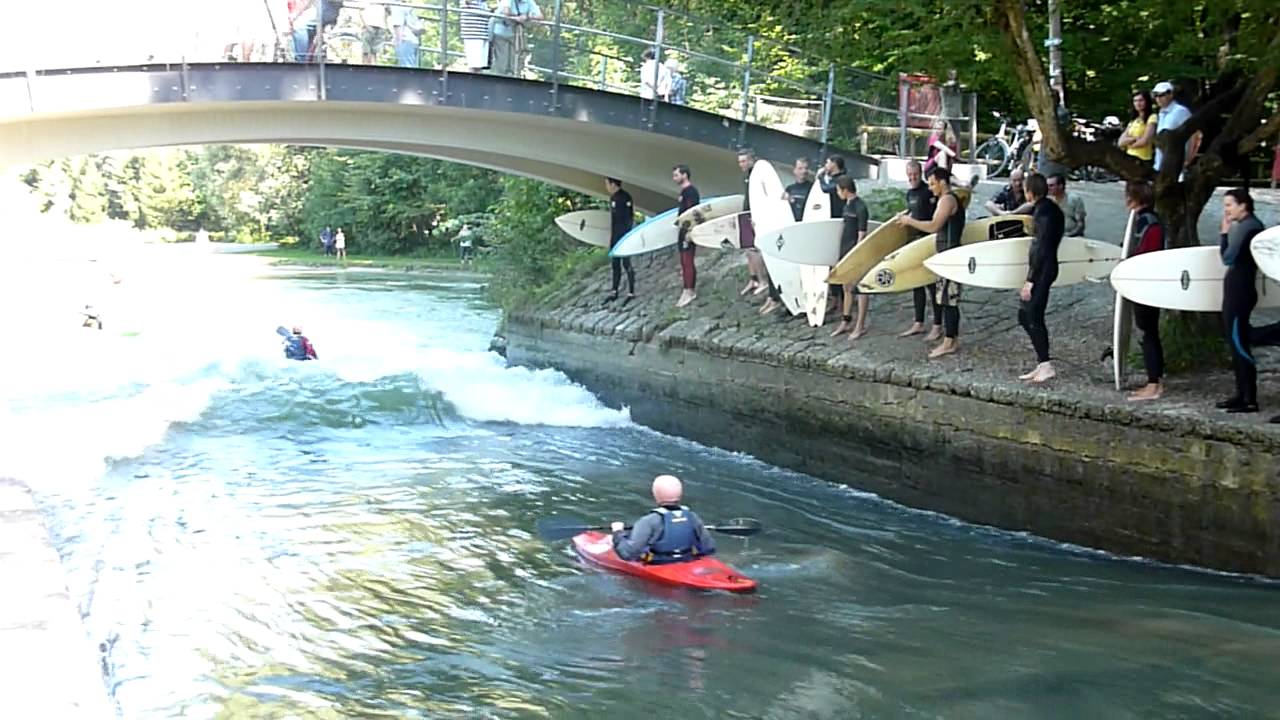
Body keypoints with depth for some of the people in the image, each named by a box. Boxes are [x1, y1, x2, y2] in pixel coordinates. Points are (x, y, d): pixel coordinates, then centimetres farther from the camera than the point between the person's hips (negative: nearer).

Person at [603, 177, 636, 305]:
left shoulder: (625, 197, -14)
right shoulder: (612, 197, 12)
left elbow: (630, 217, -16)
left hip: (624, 236, -9)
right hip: (615, 236, 9)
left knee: (626, 263, -5)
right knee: (615, 264, 13)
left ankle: (631, 293, 0)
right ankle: (614, 292, 20)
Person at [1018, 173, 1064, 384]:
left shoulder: (1044, 212, -18)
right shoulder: (1048, 208, 12)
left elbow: (1041, 248, -20)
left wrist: (1030, 281, -19)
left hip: (1042, 270, -10)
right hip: (1044, 269, 10)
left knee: (1033, 317, -6)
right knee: (1025, 315, 13)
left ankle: (1046, 365, -2)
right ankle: (1043, 363, 16)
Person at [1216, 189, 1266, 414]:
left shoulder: (1249, 227, -14)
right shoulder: (1241, 226, 17)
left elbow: (1228, 257, -17)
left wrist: (1225, 232, -6)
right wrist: (1226, 232, 7)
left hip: (1240, 292, -11)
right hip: (1234, 291, 11)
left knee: (1239, 344, -10)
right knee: (1235, 343, 14)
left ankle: (1250, 399, -10)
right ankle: (1242, 394, 20)